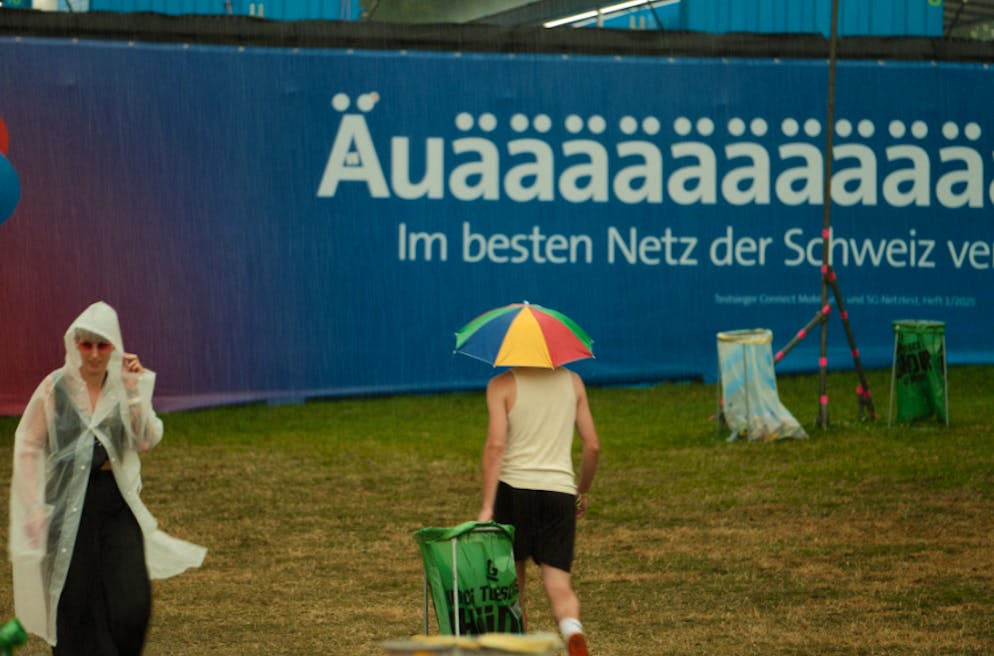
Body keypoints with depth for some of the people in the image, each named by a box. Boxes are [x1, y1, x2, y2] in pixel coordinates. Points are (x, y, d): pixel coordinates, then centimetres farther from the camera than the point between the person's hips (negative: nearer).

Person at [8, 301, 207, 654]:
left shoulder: (125, 386, 5)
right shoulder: (56, 387, -3)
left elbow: (148, 440, -6)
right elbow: (28, 445, -1)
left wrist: (136, 390, -14)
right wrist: (35, 507, -7)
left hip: (117, 499, 2)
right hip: (70, 501, -2)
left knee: (132, 598, -6)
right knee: (77, 601, 1)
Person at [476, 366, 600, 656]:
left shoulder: (502, 385, 0)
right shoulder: (572, 381, 11)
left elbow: (496, 446, -11)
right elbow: (592, 446, 10)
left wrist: (487, 506, -13)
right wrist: (583, 491, 25)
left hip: (515, 488, -2)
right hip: (560, 490, 2)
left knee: (512, 583, 12)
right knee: (558, 585, -2)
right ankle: (573, 631, -32)